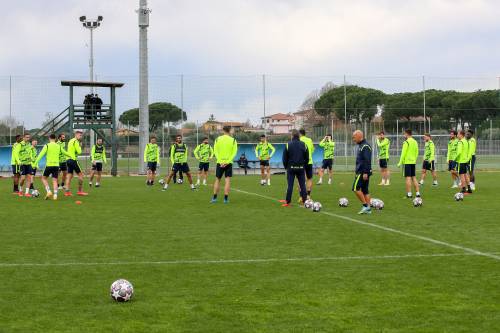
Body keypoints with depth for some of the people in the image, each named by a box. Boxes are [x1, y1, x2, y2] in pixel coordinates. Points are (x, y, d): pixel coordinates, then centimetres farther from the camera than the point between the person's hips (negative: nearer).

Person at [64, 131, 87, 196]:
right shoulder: (75, 141, -11)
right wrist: (80, 147, 4)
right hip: (73, 160, -9)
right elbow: (79, 152, -15)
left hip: (69, 159, 9)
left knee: (69, 176, 6)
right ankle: (80, 191, 0)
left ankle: (67, 191, 0)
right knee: (80, 174, 0)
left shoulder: (70, 141, 18)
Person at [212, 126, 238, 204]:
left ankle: (214, 198, 9)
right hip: (228, 163, -1)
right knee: (227, 180, 1)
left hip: (220, 163, 1)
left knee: (217, 180, 10)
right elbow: (234, 153, -7)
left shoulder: (218, 139, 3)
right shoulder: (233, 140, 0)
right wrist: (227, 162, -10)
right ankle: (226, 198, -4)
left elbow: (215, 151, -3)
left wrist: (220, 161, -8)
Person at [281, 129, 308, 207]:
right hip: (301, 168, 1)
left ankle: (287, 201, 0)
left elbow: (285, 158, -1)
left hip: (291, 168, -1)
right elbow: (307, 158, 5)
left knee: (290, 185, 0)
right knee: (302, 185, 5)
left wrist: (286, 167, 11)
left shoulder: (288, 145, -5)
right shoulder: (303, 145, 0)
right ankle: (305, 201, 4)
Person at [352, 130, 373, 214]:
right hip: (361, 172, 10)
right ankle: (368, 209, 10)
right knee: (365, 190, 9)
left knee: (356, 188, -11)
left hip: (363, 172, -10)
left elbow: (367, 161, -21)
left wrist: (365, 173, -24)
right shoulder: (361, 146, 17)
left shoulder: (365, 146, -15)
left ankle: (365, 205, -8)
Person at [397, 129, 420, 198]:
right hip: (413, 162, 7)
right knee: (414, 178, 11)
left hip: (407, 162, -7)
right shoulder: (415, 142, 11)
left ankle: (409, 194, -6)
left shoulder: (406, 142, -11)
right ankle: (417, 193, 8)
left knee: (408, 178, -5)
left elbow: (403, 153, -14)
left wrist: (400, 162, -9)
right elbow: (416, 153, 15)